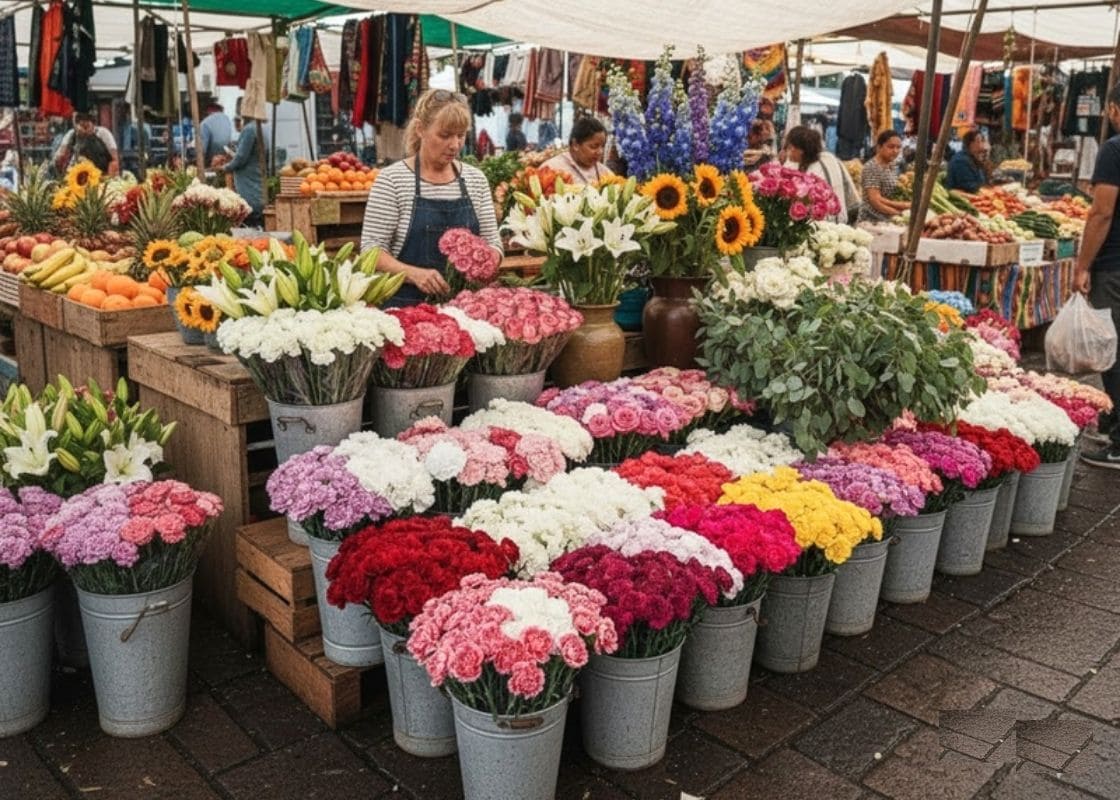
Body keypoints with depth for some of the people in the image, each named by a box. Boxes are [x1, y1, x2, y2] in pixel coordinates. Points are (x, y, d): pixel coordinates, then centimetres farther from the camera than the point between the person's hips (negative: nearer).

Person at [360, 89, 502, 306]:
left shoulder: (476, 179, 7)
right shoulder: (391, 179, -5)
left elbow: (492, 242, 11)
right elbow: (372, 248, -8)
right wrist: (414, 274, -23)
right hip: (406, 305, -3)